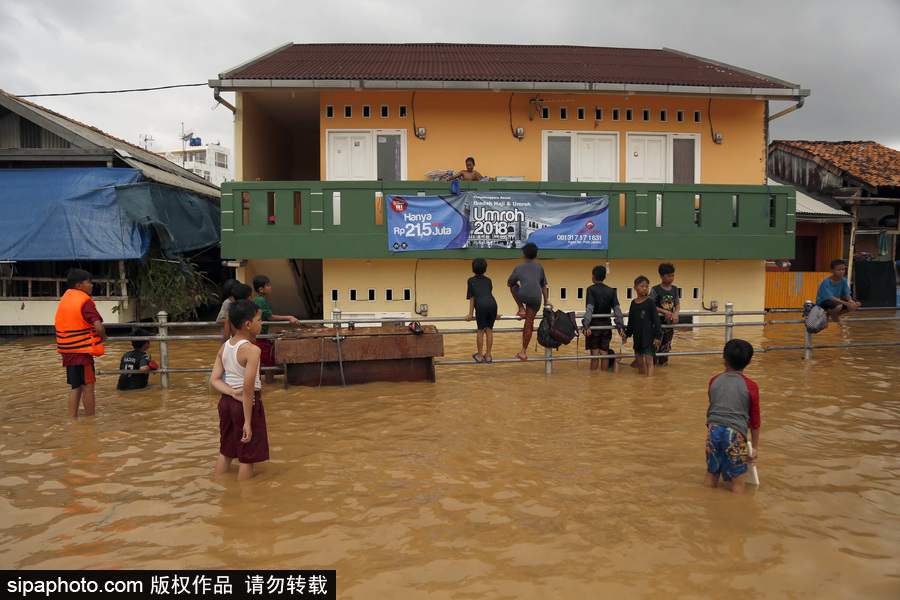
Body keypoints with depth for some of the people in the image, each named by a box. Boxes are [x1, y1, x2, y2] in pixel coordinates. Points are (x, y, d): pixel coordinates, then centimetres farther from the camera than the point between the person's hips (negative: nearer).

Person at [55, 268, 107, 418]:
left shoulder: (65, 298, 12)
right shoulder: (85, 301, -13)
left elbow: (61, 324, 19)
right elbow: (99, 327, -21)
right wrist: (103, 337, -1)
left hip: (67, 350, 8)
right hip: (83, 349, -8)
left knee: (76, 387, 13)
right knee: (87, 386, 1)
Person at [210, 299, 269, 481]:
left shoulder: (224, 347, 4)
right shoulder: (252, 350, -19)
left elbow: (214, 380, -1)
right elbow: (248, 387, -23)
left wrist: (233, 393, -13)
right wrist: (248, 422, -20)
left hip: (226, 401, 8)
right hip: (247, 403, -8)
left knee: (225, 452, 22)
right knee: (247, 457, 6)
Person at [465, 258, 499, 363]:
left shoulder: (471, 280, 19)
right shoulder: (488, 280, 27)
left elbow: (472, 298, 17)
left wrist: (470, 314, 19)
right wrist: (495, 313, 35)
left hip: (481, 306, -3)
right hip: (492, 304, 3)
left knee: (481, 330, 8)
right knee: (489, 329, 12)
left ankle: (480, 356, 18)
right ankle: (488, 356, 18)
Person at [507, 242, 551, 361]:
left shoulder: (519, 267, 13)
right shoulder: (539, 267, 21)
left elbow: (509, 283, 21)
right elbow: (543, 285, 28)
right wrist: (546, 301, 37)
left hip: (524, 296, -3)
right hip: (536, 299, 3)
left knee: (513, 286, 28)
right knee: (529, 322, 11)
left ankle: (521, 309, 16)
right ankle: (524, 351, 13)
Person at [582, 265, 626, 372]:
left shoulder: (591, 290, -6)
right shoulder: (611, 291, 7)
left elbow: (589, 308, -19)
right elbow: (617, 309, 0)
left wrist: (586, 325, -27)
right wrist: (621, 327, -4)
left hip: (594, 325, -4)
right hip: (607, 325, 4)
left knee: (595, 354, -1)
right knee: (604, 354, 8)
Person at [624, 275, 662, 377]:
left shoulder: (650, 302, -6)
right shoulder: (633, 303, 7)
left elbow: (656, 320, -6)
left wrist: (658, 336, -10)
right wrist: (627, 333, 20)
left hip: (649, 337, -5)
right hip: (637, 337, 5)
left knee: (649, 361, -9)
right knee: (639, 362, 13)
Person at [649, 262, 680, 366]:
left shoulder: (674, 289, 7)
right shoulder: (655, 290, -10)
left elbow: (677, 304, 9)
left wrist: (676, 313, -12)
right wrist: (665, 312, -19)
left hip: (670, 322, 6)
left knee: (666, 344, 14)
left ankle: (663, 362, 27)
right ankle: (652, 364, 4)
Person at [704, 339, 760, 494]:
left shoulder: (714, 381, 10)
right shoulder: (751, 386, 2)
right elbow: (754, 420, 8)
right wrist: (755, 446, 16)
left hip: (713, 428, 3)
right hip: (736, 431, -3)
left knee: (711, 473, 16)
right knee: (737, 475, 8)